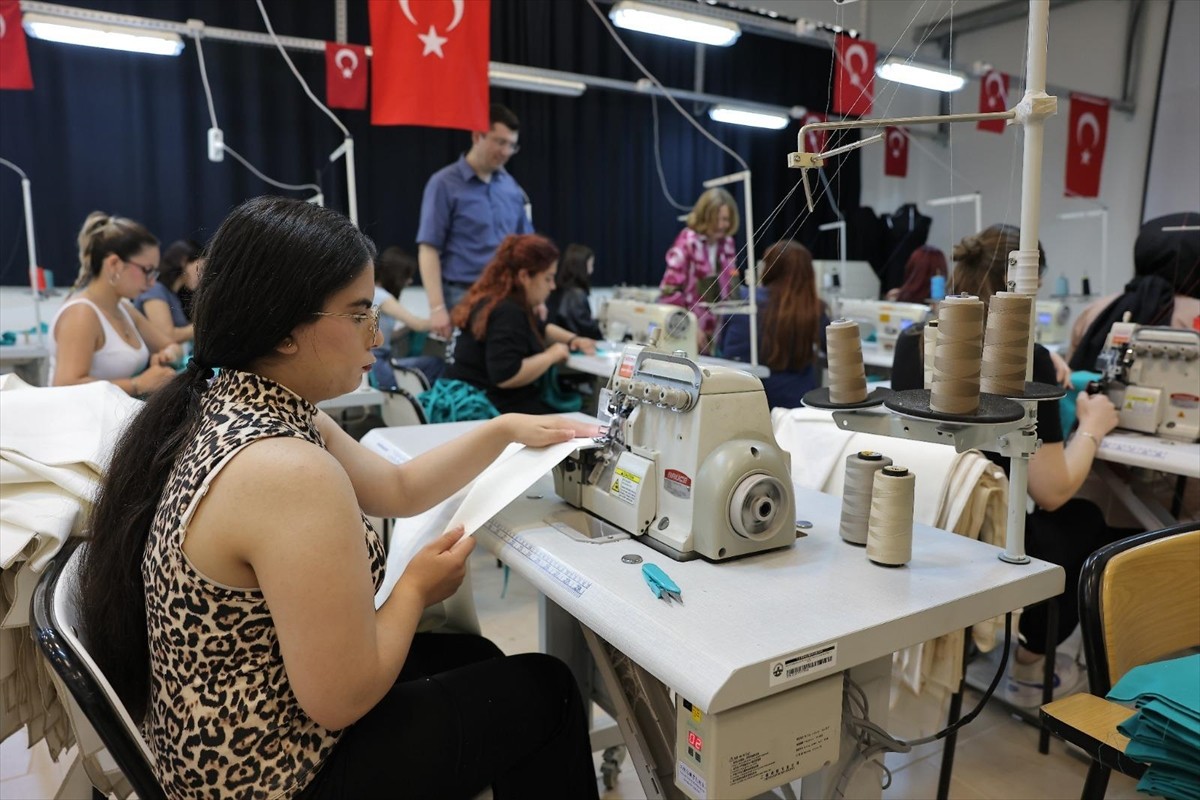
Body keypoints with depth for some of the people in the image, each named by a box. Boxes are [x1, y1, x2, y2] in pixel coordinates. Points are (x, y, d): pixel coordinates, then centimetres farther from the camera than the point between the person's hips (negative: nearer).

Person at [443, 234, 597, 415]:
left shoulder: (499, 301, 13)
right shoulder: (507, 312, -20)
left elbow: (539, 328, 30)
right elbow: (506, 376, -31)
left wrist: (572, 339, 13)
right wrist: (551, 356, -17)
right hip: (495, 410, -10)